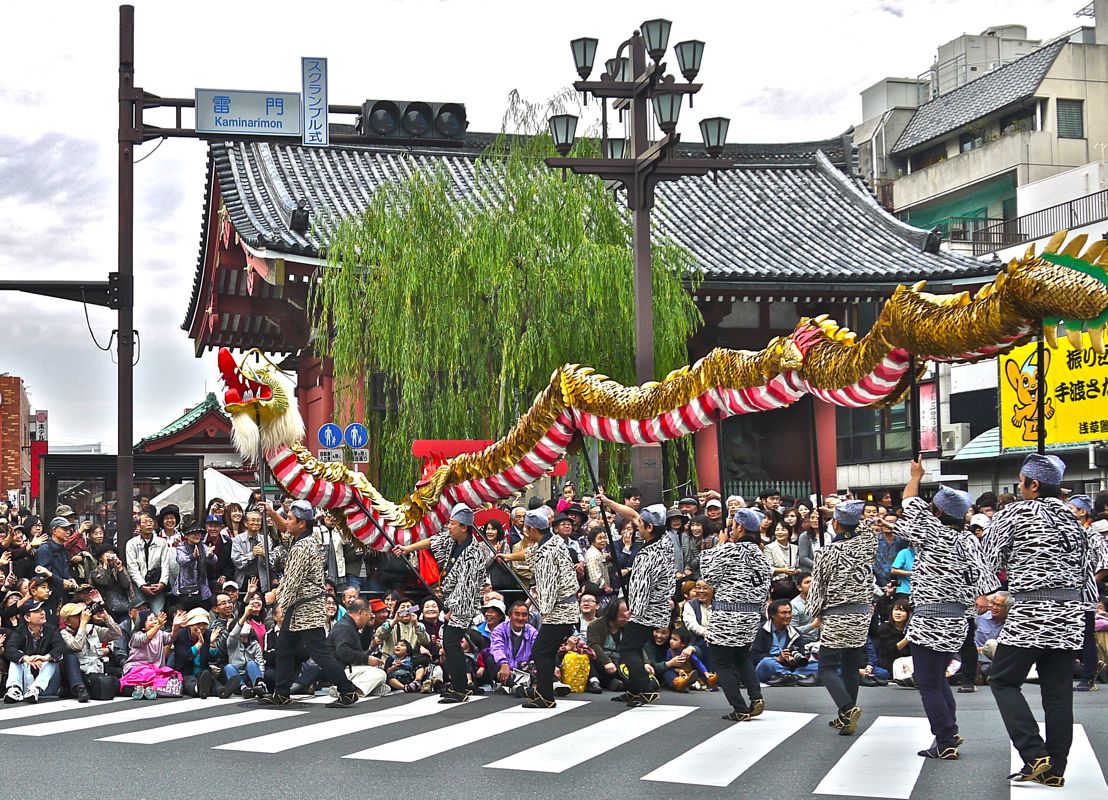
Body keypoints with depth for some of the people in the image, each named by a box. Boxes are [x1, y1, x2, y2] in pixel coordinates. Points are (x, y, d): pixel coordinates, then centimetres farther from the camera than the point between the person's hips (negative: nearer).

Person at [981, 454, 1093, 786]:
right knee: (1058, 691, 8)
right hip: (1069, 613, 6)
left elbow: (991, 560, 0)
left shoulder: (1014, 512, -5)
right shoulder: (1071, 518, 13)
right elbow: (1087, 570, 14)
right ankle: (1054, 768, 9)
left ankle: (1035, 756, -7)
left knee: (1004, 681, 5)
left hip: (1031, 612, -6)